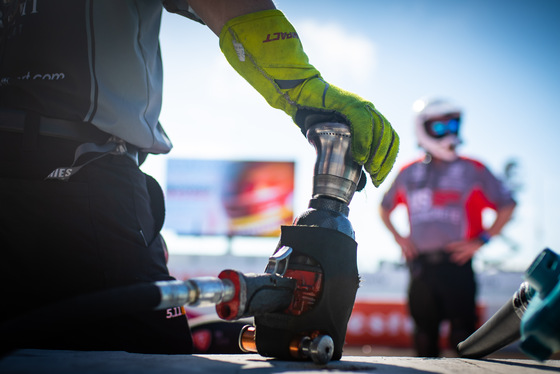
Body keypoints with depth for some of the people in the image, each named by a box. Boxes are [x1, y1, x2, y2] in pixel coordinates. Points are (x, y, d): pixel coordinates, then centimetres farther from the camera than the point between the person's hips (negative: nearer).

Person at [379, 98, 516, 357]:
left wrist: (481, 240, -3)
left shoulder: (473, 170, 3)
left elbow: (507, 205, 4)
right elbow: (385, 208, 27)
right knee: (424, 330, 9)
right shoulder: (409, 173, 12)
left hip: (456, 262, -3)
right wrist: (399, 237, 13)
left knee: (462, 330, -7)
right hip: (420, 265, 4)